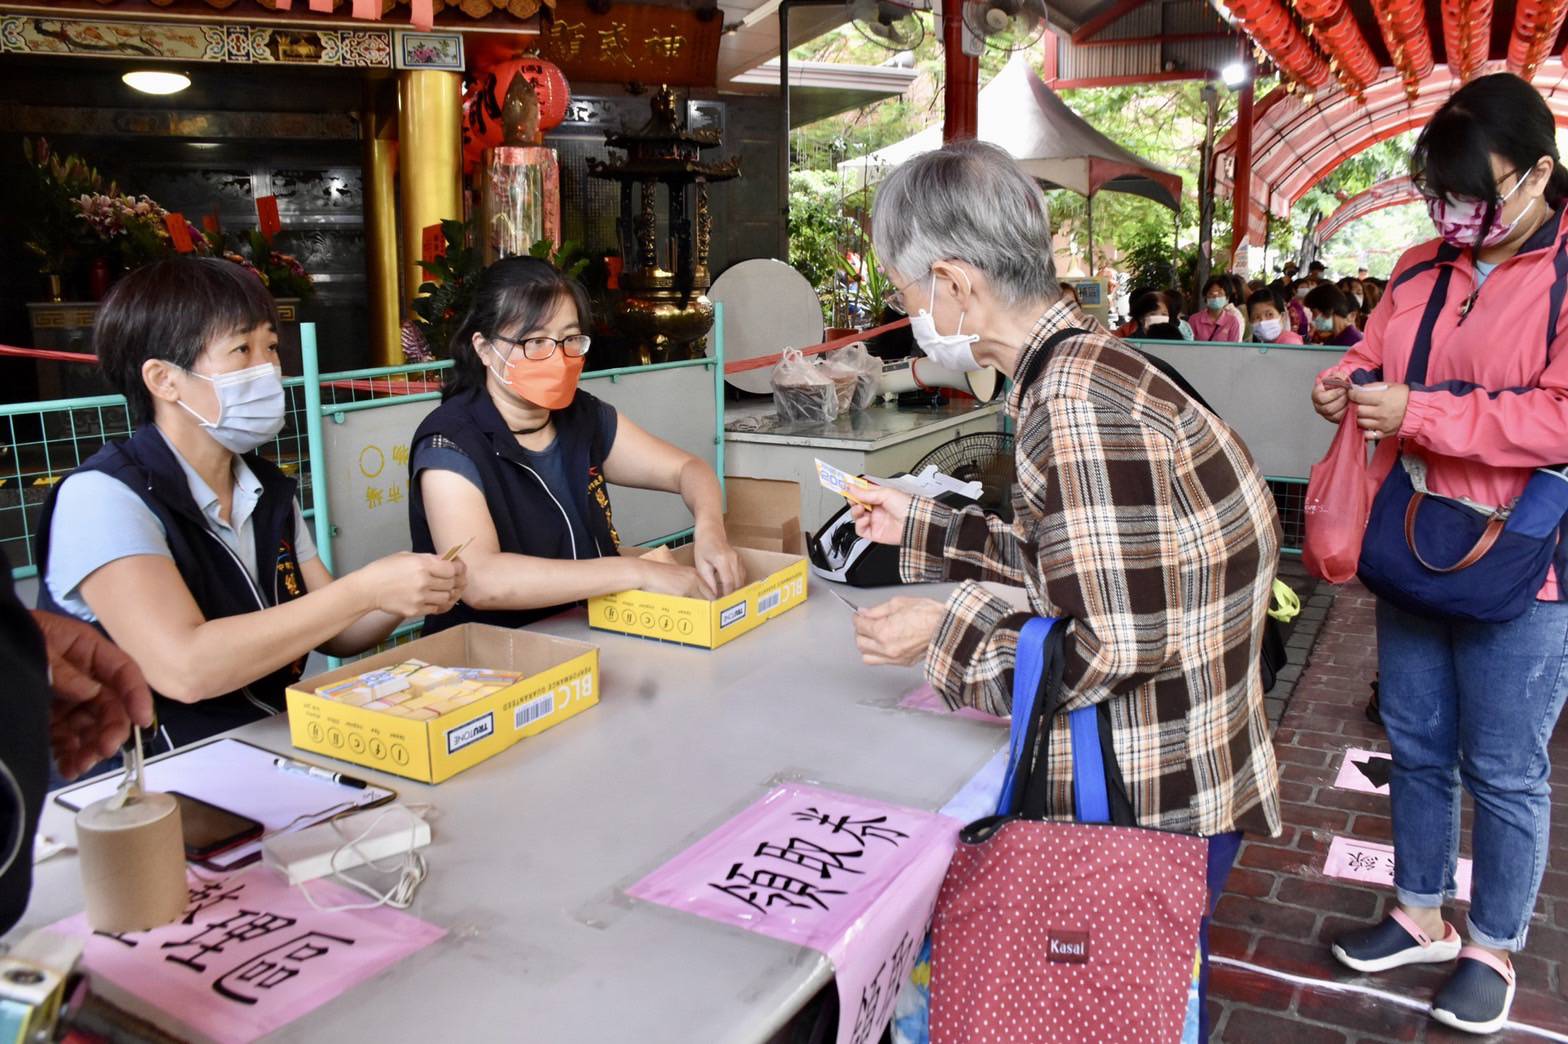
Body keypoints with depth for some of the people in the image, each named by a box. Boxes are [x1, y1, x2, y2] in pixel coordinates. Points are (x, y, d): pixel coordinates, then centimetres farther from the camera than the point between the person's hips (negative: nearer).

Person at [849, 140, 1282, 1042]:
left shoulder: (1077, 400, -26)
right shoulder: (1085, 364, 4)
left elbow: (1121, 646, -27)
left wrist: (943, 636, -15)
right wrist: (924, 529, 15)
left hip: (1155, 802, -9)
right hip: (1162, 775, 9)